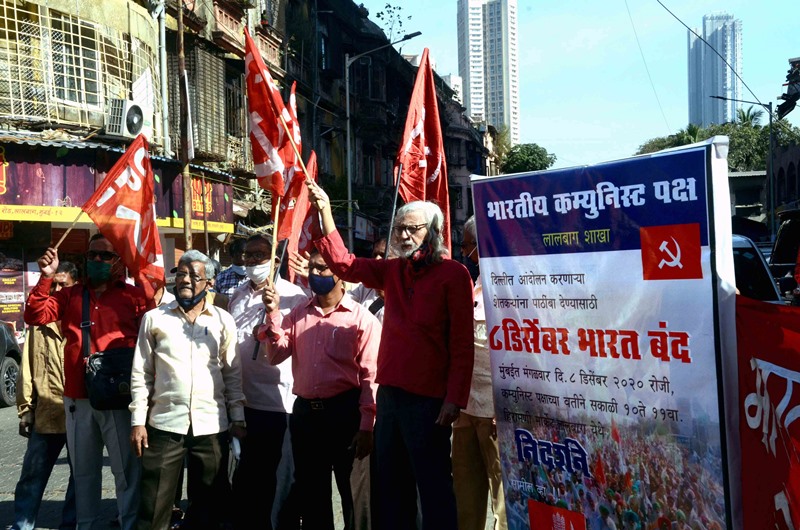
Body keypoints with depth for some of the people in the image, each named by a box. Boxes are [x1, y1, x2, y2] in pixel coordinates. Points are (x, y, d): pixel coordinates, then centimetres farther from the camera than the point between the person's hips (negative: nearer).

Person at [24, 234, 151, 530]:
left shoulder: (135, 296, 1)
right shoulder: (71, 295, 13)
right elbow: (35, 316, 2)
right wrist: (46, 277, -8)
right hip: (77, 396, 4)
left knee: (127, 468, 1)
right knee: (83, 469, 15)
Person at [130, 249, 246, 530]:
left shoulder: (224, 320, 5)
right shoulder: (153, 318, 3)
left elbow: (233, 373, 7)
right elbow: (141, 374, 3)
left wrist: (238, 418, 2)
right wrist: (137, 421, -2)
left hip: (212, 426, 1)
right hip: (164, 423, -1)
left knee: (210, 504, 11)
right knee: (154, 507, 5)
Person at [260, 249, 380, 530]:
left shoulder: (361, 317, -6)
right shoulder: (298, 314, 10)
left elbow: (371, 376, -10)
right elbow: (276, 355, 3)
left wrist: (366, 426, -15)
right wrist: (273, 313, -7)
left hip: (345, 412, -5)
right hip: (304, 412, 5)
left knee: (353, 494, 7)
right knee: (310, 493, 16)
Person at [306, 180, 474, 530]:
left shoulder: (453, 274, -7)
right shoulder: (393, 270, 11)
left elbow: (462, 344, -10)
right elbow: (343, 263, 12)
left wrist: (454, 399, -15)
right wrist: (325, 211, 4)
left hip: (428, 399, -7)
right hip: (389, 393, 7)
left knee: (434, 488, 2)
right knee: (391, 485, 17)